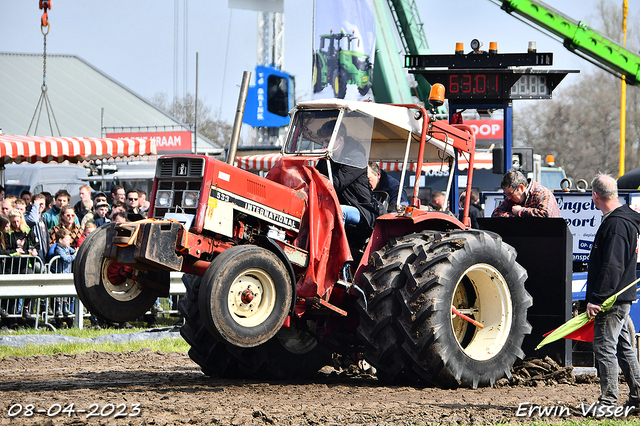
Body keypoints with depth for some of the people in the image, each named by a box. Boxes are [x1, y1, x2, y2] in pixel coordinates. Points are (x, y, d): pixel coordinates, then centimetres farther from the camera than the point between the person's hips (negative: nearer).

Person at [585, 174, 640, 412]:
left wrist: (597, 299, -24)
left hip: (611, 300, -11)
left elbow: (612, 267, -24)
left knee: (605, 347, -8)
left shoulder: (616, 224, -18)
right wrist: (596, 297, 23)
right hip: (619, 299, 11)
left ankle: (608, 402, -7)